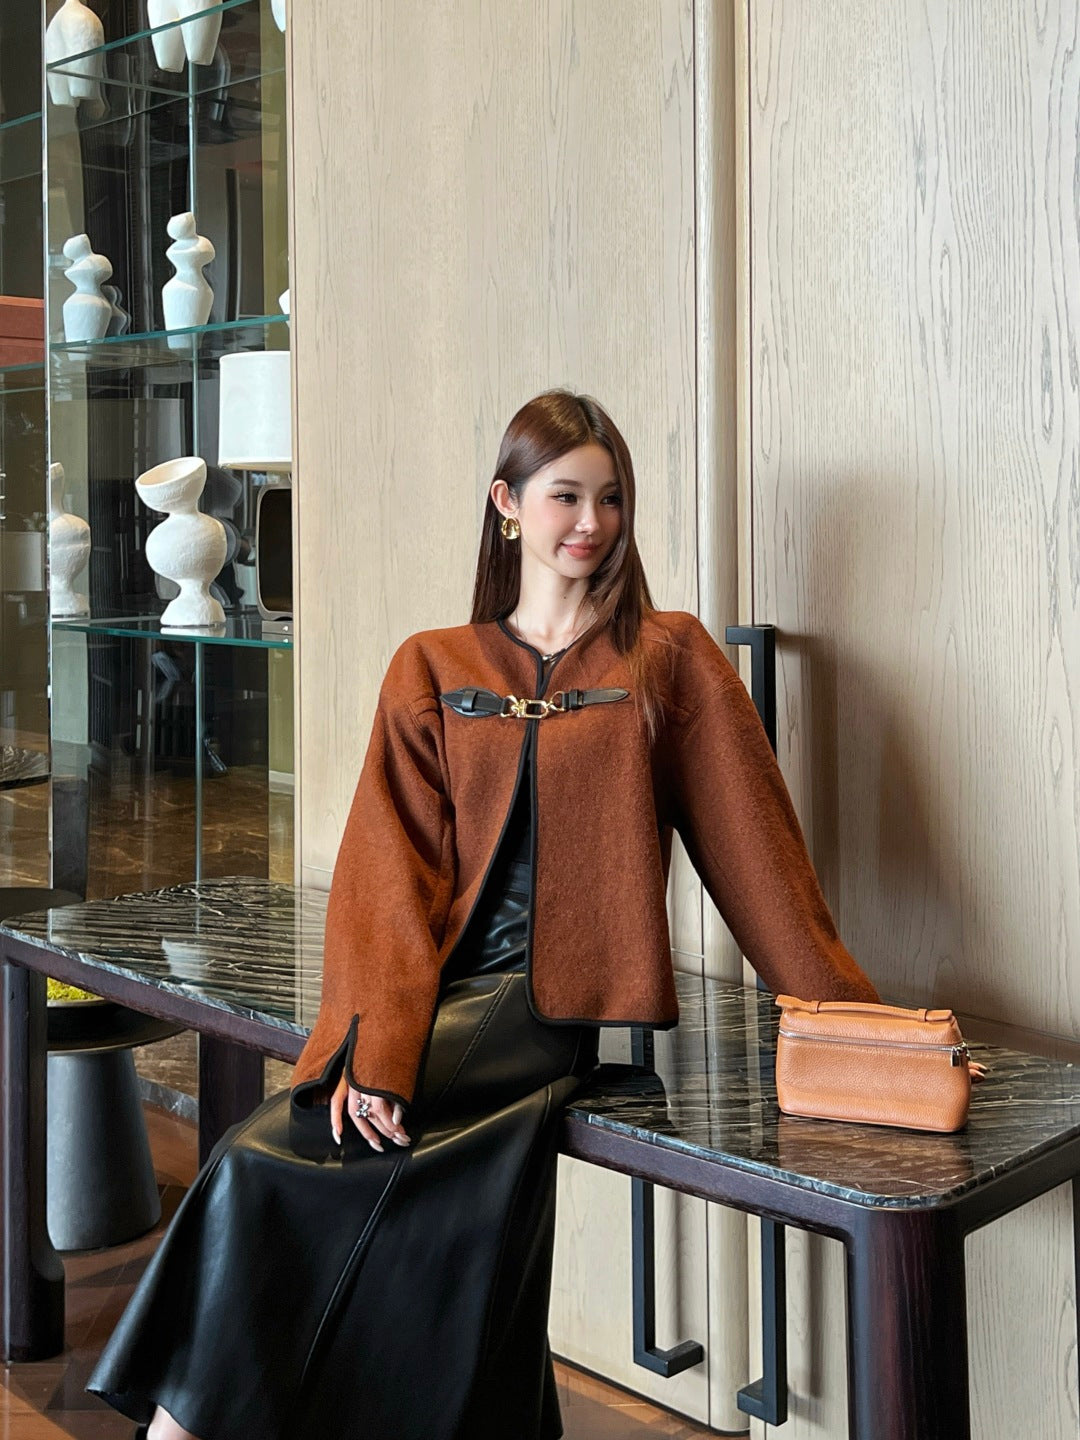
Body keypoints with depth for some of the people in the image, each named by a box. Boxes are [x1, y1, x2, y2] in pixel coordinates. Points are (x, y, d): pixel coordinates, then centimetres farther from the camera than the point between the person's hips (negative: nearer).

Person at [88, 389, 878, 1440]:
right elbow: (390, 873, 3)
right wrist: (378, 1046, -13)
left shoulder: (667, 657, 8)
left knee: (269, 1163, -22)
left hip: (557, 1007, -3)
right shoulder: (433, 671, 13)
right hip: (442, 991, 3)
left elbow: (752, 845, 7)